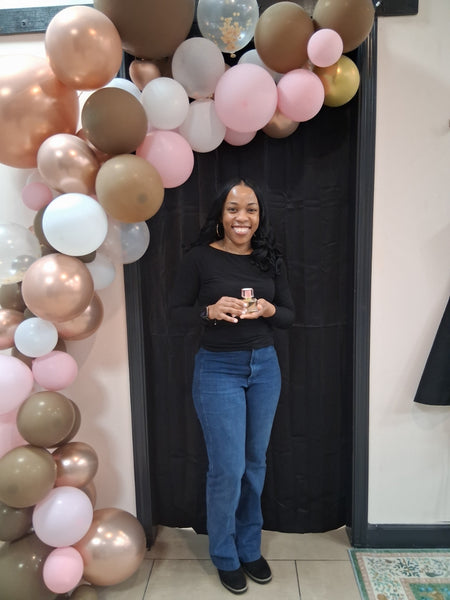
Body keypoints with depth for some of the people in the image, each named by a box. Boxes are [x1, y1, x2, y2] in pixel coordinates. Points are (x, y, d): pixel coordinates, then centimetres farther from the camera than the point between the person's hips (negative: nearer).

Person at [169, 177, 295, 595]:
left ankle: (250, 548, 39)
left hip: (265, 367, 4)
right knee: (228, 469, 2)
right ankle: (225, 556, 30)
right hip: (218, 369, -4)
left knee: (255, 463, 16)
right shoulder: (199, 258, -9)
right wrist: (210, 311, -23)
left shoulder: (270, 259, 1)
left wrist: (269, 310, -15)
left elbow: (289, 314, 7)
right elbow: (176, 312, -4)